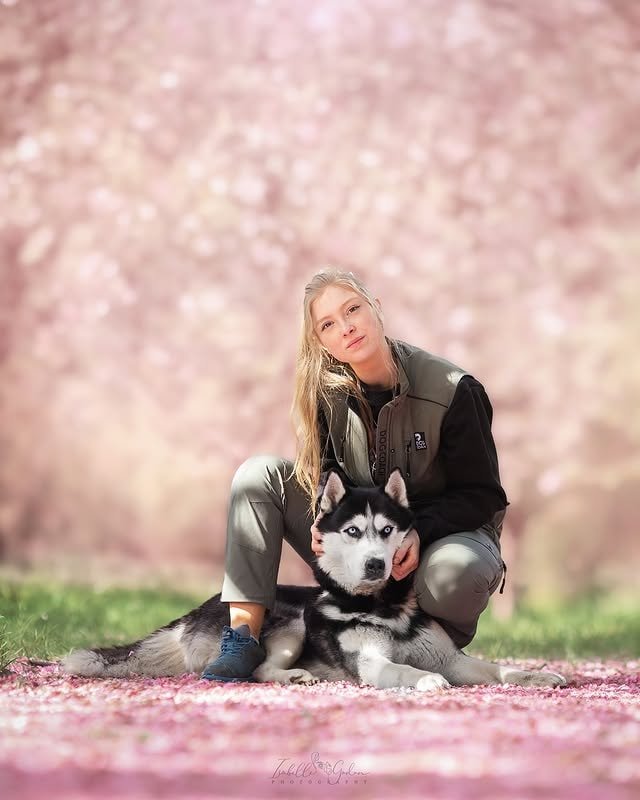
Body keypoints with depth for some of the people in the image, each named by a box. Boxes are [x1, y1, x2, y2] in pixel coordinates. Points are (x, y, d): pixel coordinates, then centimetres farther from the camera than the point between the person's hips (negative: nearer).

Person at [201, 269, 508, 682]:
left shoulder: (453, 391, -18)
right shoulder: (327, 392, -6)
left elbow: (482, 496, -13)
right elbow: (325, 471, 6)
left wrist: (419, 532, -29)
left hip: (444, 533, -4)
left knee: (455, 574, -42)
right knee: (260, 474, -12)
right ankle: (244, 636, -20)